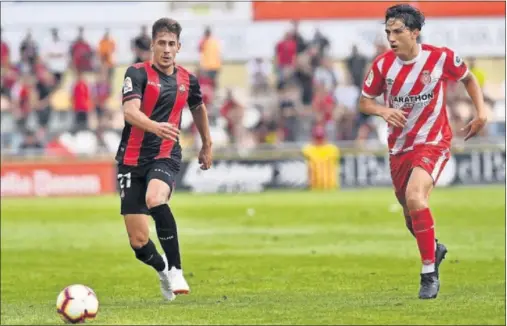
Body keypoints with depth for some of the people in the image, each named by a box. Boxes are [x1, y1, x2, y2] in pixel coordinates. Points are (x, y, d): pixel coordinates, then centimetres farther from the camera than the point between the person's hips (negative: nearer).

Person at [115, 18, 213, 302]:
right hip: (132, 159, 0)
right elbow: (130, 111, -23)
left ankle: (176, 270, -24)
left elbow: (199, 108, 30)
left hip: (165, 158, 0)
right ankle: (162, 269, 32)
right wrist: (156, 127, -42)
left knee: (155, 199, -35)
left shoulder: (187, 80, 7)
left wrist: (207, 145, 39)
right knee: (138, 241, -3)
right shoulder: (138, 73, -5)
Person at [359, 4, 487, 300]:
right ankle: (434, 249, 47)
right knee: (411, 213, 13)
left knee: (415, 197, -28)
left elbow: (468, 78, 7)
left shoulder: (441, 58, -13)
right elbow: (365, 101, 4)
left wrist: (481, 112, -5)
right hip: (400, 147, 4)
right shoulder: (383, 65, -8)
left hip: (433, 143, -4)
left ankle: (430, 273, -17)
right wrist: (384, 110, -18)